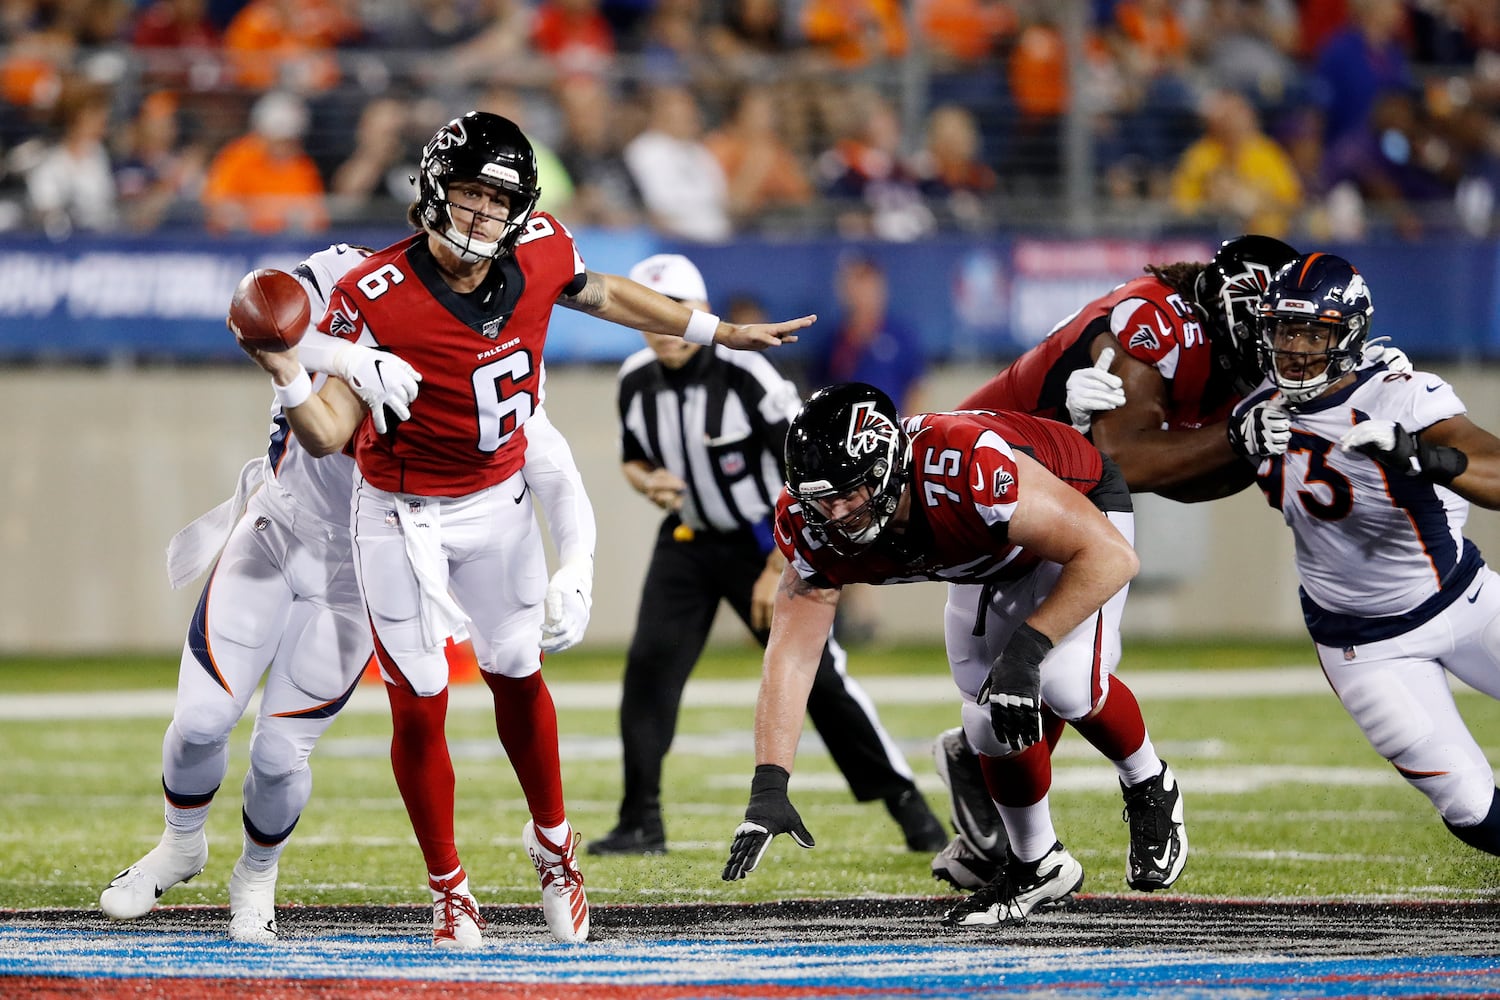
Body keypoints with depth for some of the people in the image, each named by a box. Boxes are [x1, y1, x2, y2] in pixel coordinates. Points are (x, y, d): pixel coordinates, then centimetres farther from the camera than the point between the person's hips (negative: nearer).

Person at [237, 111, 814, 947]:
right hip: (405, 518, -3)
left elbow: (599, 293, 9)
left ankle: (553, 843, 39)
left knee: (518, 677, 16)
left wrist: (722, 333, 17)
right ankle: (450, 890, 17)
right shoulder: (376, 298, -27)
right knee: (420, 708, -1)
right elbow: (330, 433, -25)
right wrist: (286, 371, -46)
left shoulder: (539, 252, -14)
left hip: (500, 502, 4)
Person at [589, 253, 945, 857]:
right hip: (688, 541, 5)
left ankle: (905, 802, 6)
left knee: (816, 673, -7)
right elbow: (632, 459, 14)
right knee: (649, 665, -10)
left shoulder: (746, 376, -22)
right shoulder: (637, 381, -5)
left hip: (762, 541, -5)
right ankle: (641, 824, -4)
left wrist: (776, 572, -19)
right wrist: (647, 483, -12)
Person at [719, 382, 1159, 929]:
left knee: (1065, 685, -27)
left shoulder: (967, 466, -44)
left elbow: (1110, 556, -39)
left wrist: (1026, 649, -44)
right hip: (991, 564, 5)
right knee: (993, 724, -7)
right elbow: (791, 653, -23)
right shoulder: (810, 525, -26)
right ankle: (1037, 866, 18)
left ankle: (1149, 787, 3)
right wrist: (767, 788, -32)